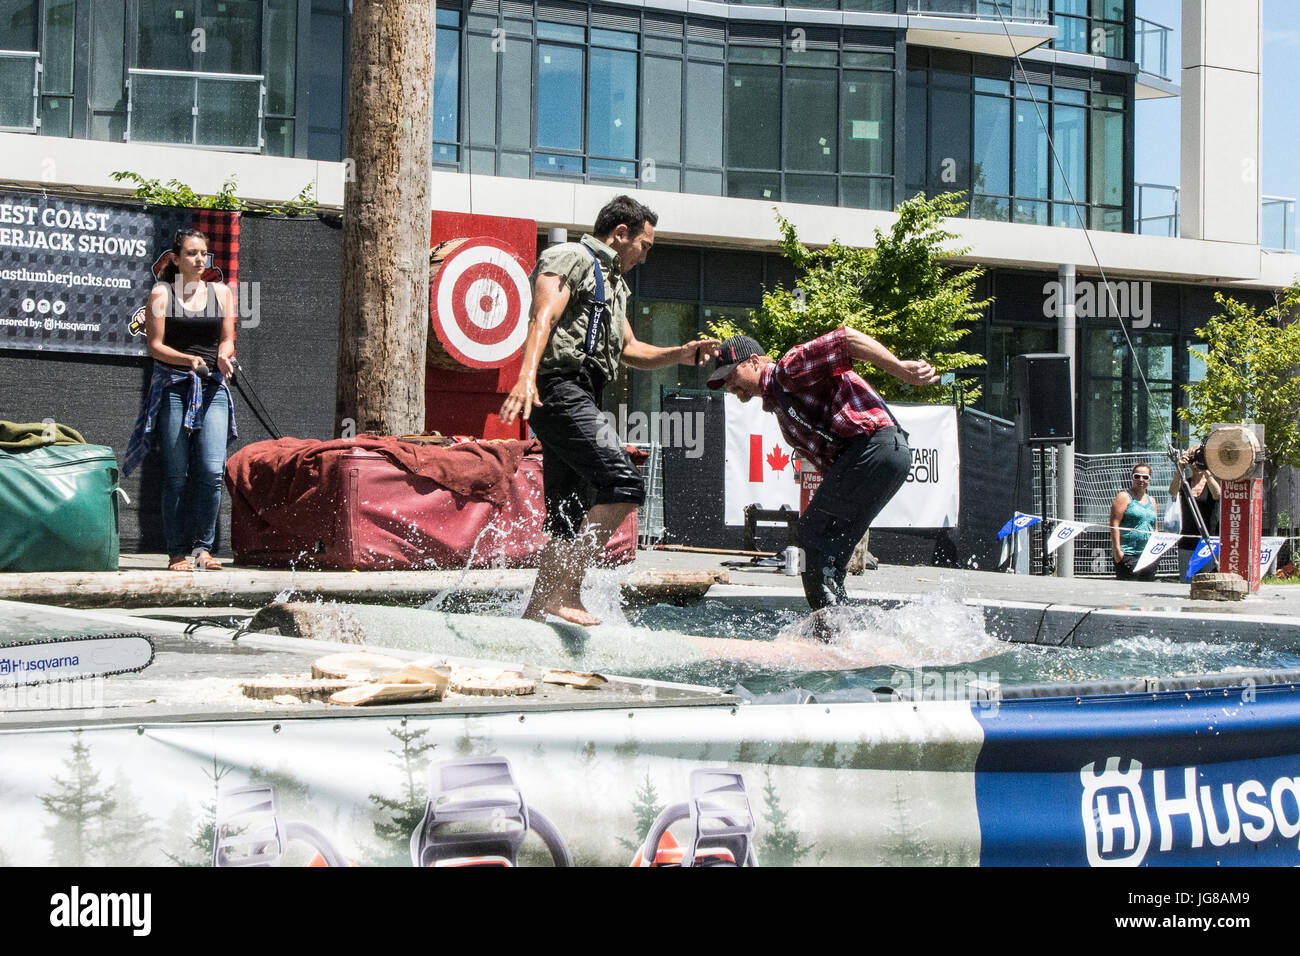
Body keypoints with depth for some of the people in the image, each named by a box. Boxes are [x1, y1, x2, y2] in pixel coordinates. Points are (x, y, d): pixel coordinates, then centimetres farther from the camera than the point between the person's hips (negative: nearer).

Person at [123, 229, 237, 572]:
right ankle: (177, 551, 3)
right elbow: (155, 345, -2)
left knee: (212, 469, -11)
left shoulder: (221, 293, 12)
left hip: (212, 388, 2)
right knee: (176, 475, -3)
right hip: (172, 387, -2)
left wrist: (223, 357, -8)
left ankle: (202, 547, 0)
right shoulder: (161, 293, 3)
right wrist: (189, 359, -18)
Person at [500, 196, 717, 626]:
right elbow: (542, 319, -16)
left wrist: (679, 354, 16)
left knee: (569, 519, 9)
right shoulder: (569, 259, -1)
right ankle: (565, 591, -24)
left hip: (578, 398, 10)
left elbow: (629, 350, 34)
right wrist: (527, 377, -32)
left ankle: (538, 606, 14)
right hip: (559, 388, -10)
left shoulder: (612, 281, 30)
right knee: (623, 483, -22)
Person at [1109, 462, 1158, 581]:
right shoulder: (1124, 497, -1)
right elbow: (1114, 524, -8)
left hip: (1149, 556, 7)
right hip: (1128, 553, -7)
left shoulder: (1151, 501, 20)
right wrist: (1117, 550, -16)